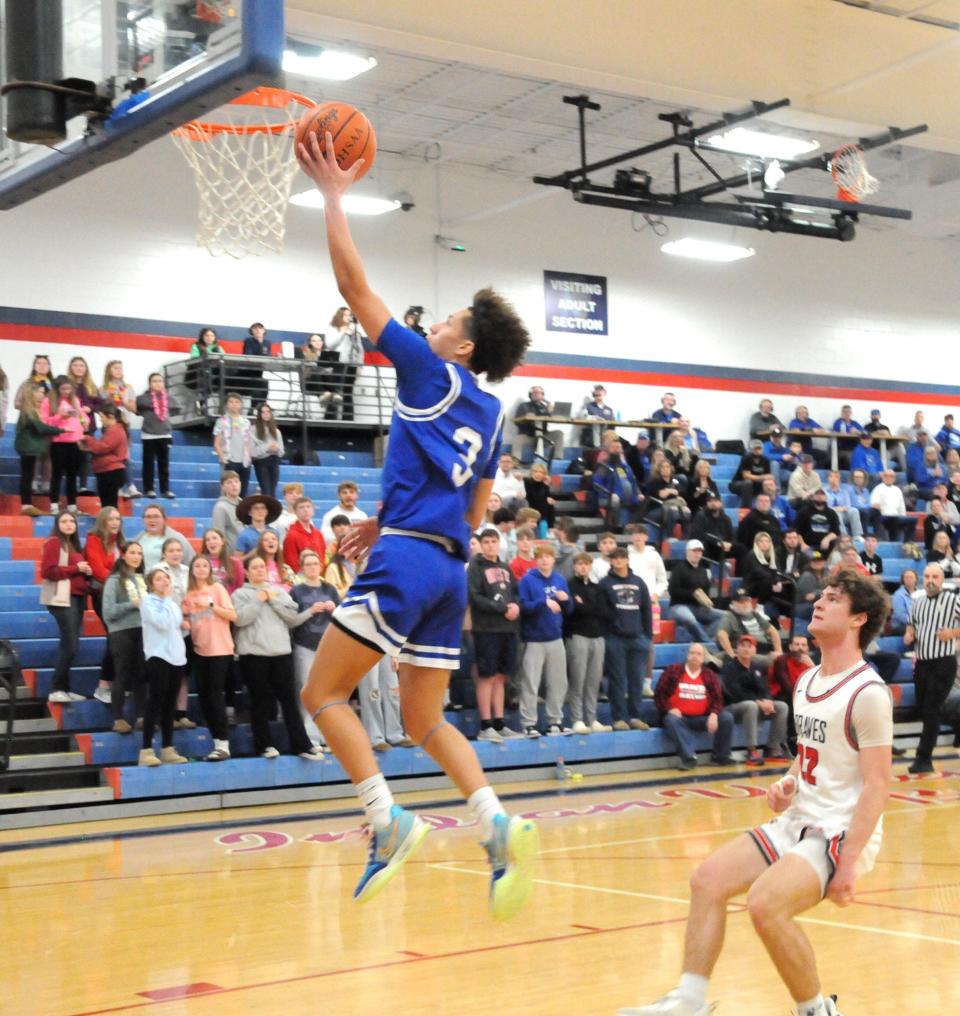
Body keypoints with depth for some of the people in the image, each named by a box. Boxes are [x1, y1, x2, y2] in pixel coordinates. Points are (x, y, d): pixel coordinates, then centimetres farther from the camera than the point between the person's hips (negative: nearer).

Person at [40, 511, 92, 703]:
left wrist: (86, 572, 8)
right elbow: (47, 571, -17)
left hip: (77, 597, 9)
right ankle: (56, 690, -8)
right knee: (69, 645, -13)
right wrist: (76, 568, -15)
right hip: (62, 598, -9)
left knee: (71, 645, 8)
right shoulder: (53, 543, -7)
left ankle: (64, 689, 13)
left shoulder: (74, 544, 19)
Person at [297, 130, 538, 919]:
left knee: (324, 694, -1)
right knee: (424, 720, 13)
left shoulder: (429, 371, -1)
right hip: (450, 568, 8)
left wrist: (333, 195, 6)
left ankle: (390, 820, -13)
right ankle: (499, 824, -5)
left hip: (406, 558, -8)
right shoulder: (489, 412, 18)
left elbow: (355, 285, -1)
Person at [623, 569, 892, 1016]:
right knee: (708, 878, -4)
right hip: (797, 823, 8)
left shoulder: (867, 693, -15)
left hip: (841, 833, -8)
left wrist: (849, 862, -22)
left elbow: (877, 785, -18)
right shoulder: (806, 682, 10)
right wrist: (788, 784, 3)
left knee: (765, 903, -26)